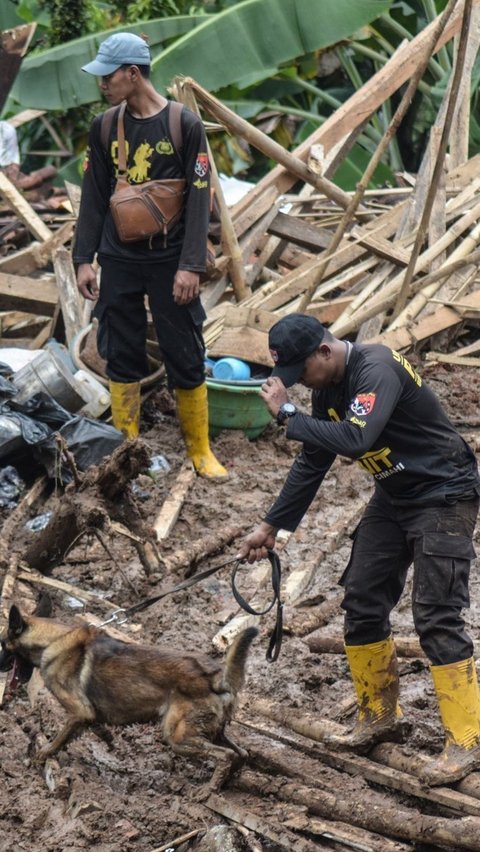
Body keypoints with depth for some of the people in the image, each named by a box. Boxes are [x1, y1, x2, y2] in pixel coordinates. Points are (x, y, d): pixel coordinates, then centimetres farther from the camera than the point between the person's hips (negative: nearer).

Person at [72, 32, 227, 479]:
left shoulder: (185, 125, -7)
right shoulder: (103, 127, 4)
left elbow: (198, 199, -8)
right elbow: (93, 197, 8)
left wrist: (191, 266, -14)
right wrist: (84, 259, 1)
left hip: (169, 262, -3)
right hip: (118, 262, 3)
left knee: (186, 358, 1)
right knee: (121, 356, 6)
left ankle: (199, 449, 13)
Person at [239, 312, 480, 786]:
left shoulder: (377, 371, -26)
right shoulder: (330, 387, 3)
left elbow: (355, 439, -41)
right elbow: (312, 461, 13)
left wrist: (287, 415, -31)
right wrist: (272, 525, 12)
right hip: (394, 498, 9)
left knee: (436, 617, -14)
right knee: (362, 602, 8)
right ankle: (380, 719, 23)